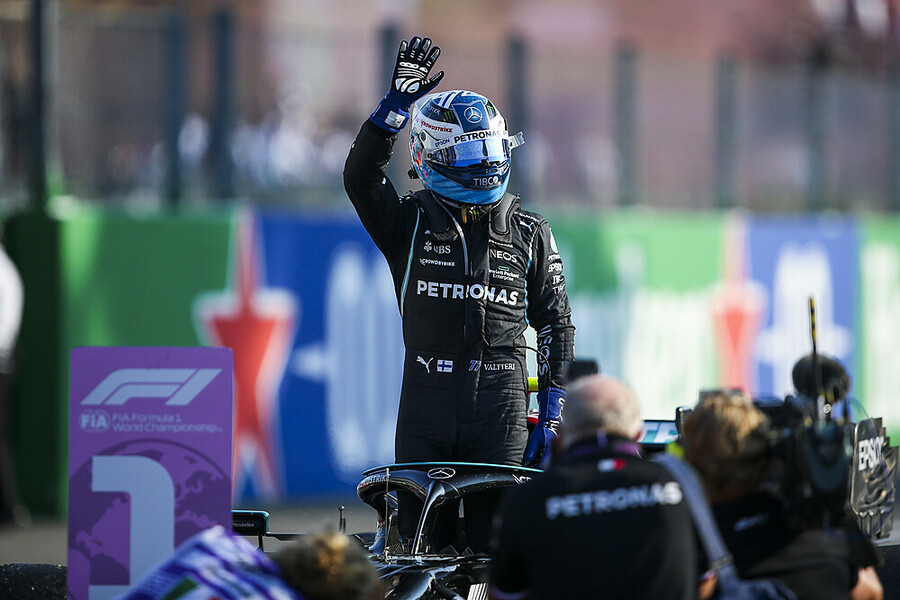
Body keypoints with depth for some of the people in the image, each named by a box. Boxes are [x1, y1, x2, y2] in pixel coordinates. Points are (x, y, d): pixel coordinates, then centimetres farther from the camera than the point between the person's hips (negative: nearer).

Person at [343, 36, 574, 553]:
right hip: (427, 398, 0)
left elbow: (556, 322, 12)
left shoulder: (529, 232, 10)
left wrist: (553, 410, 4)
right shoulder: (412, 222, 7)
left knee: (498, 544, -2)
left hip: (501, 404, 0)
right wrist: (400, 100, -17)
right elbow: (362, 178, -11)